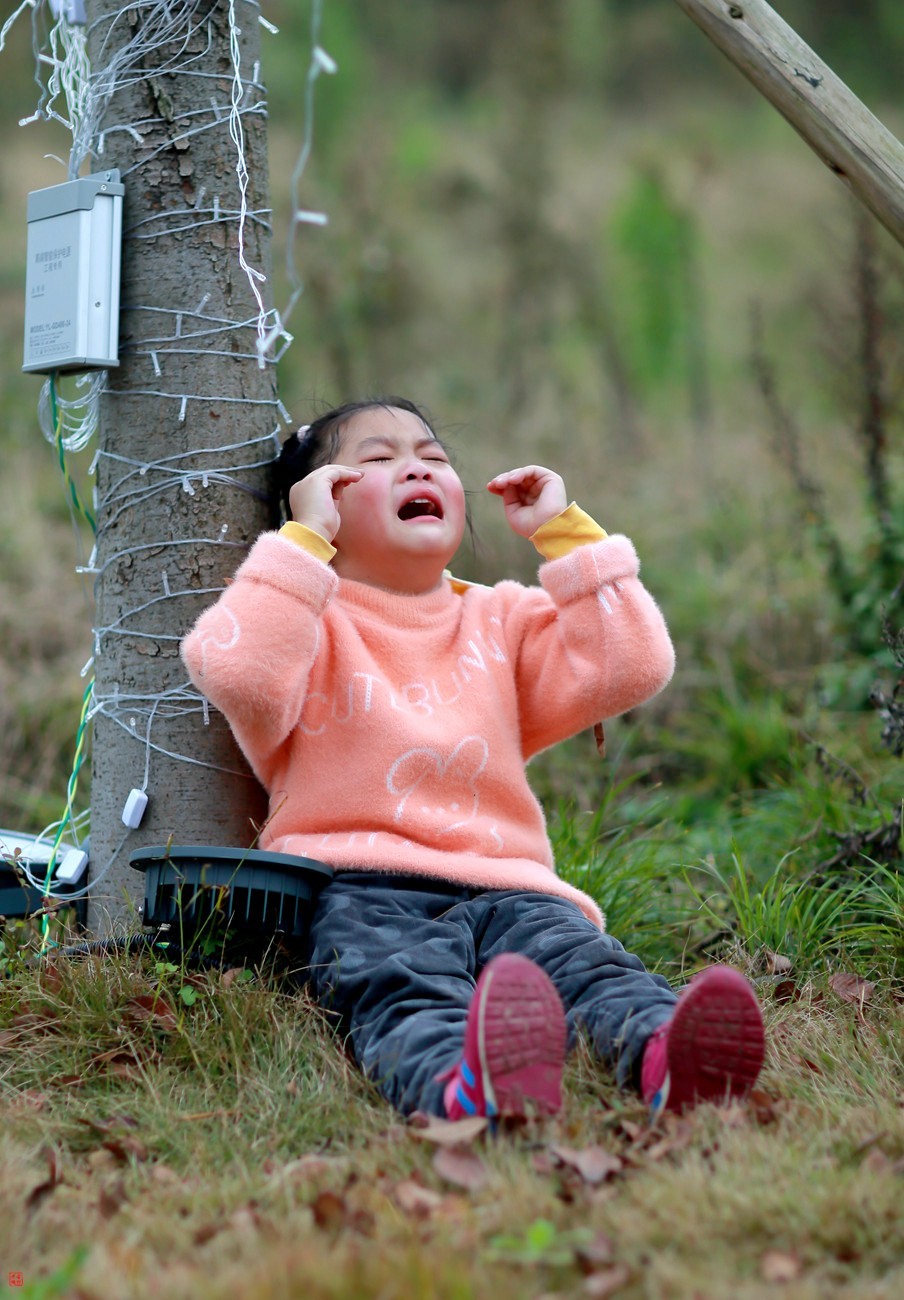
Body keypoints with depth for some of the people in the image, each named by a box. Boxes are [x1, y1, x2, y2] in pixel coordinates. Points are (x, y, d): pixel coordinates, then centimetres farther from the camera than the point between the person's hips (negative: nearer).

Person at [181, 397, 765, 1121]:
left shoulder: (503, 621, 25)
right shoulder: (314, 619, 11)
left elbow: (632, 668, 11)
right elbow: (238, 673, -13)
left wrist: (566, 534, 12)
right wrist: (305, 539, -8)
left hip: (502, 887, 4)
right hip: (360, 889, -4)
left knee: (584, 959, -30)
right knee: (404, 986, -38)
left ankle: (663, 1058, -61)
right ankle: (464, 1084, -71)